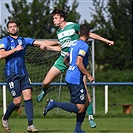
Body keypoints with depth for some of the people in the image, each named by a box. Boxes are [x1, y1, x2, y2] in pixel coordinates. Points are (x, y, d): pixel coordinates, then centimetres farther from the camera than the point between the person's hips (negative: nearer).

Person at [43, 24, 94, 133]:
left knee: (86, 103, 15)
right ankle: (54, 104, -15)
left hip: (69, 77, 10)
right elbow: (79, 63, -22)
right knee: (80, 109, -9)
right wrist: (88, 76, -15)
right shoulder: (84, 46, -13)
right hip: (76, 80, -10)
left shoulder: (74, 44, 14)